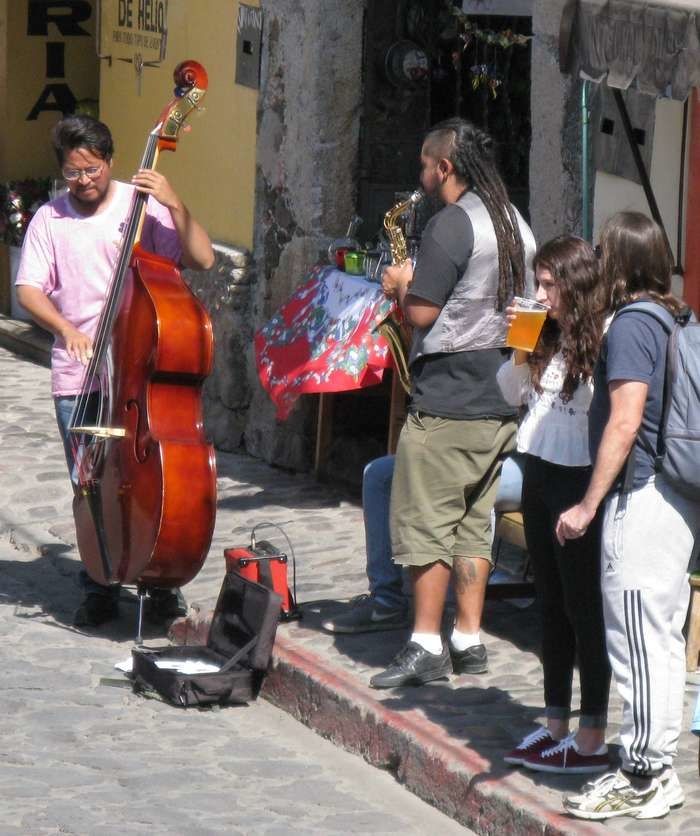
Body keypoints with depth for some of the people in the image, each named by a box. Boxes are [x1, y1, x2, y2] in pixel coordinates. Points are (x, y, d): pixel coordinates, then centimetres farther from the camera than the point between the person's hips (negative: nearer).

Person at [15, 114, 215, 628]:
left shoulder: (142, 206, 0)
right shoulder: (50, 219, 6)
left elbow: (203, 259, -8)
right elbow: (29, 290, 0)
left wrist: (174, 206, -20)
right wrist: (65, 327, -18)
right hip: (78, 377, 2)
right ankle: (100, 591, 15)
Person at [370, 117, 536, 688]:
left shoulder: (451, 225, -15)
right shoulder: (516, 225, 12)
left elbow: (422, 313, -18)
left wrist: (402, 283, 3)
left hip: (446, 399, -9)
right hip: (500, 400, 9)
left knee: (425, 523, -3)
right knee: (474, 523, 13)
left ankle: (426, 647, -3)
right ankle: (469, 641, 14)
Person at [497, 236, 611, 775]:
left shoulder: (605, 339, -17)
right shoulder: (548, 338, 9)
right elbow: (513, 395, 19)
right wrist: (521, 351, 2)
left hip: (578, 482, -8)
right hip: (540, 477, 8)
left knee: (583, 608, -2)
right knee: (552, 604, 14)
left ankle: (592, 739, 5)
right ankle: (555, 726, 23)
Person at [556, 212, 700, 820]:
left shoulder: (631, 325, -14)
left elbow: (625, 420, -21)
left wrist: (589, 504, -18)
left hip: (641, 497, -9)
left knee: (637, 643, -4)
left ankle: (642, 780, -1)